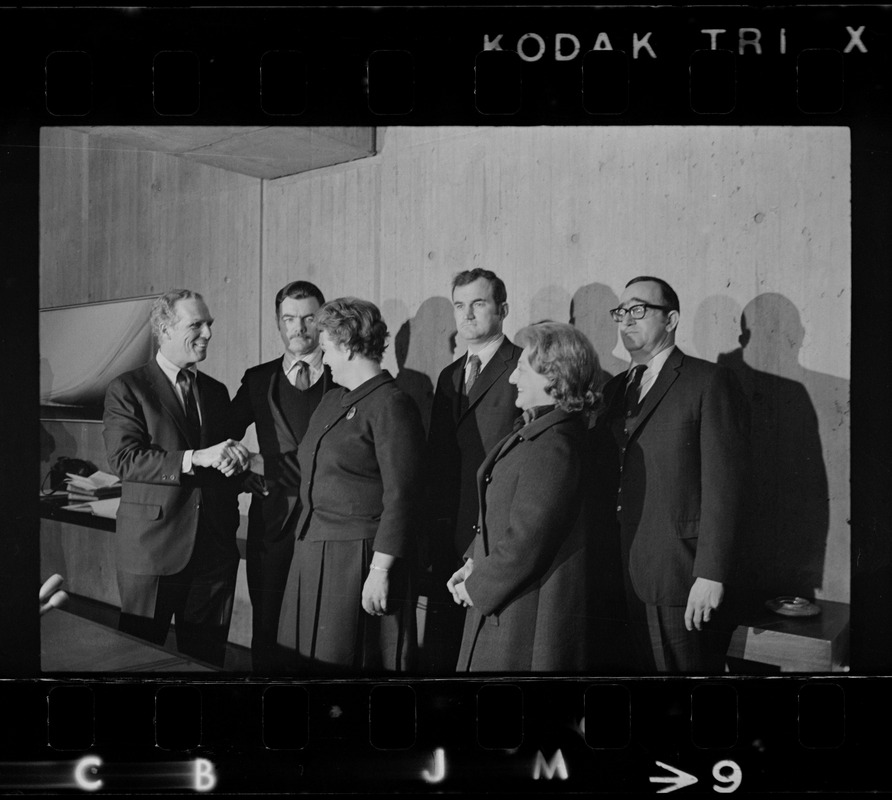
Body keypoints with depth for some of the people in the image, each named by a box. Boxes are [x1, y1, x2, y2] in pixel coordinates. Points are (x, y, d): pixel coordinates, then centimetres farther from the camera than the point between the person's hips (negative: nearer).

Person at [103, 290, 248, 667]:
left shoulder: (217, 391, 14)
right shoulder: (127, 389, -3)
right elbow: (124, 459, -16)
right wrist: (195, 459, -25)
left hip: (215, 548, 5)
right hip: (151, 548, -4)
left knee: (207, 657, 11)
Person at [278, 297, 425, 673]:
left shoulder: (391, 405, -13)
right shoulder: (332, 400, 14)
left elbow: (399, 497, -17)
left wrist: (380, 570, -19)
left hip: (360, 557, -8)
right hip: (314, 553, 8)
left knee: (355, 660, 2)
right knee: (313, 659, 13)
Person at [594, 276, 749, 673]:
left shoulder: (709, 382, -6)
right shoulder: (615, 388, 16)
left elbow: (723, 484, -12)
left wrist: (711, 575, -17)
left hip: (679, 581, -6)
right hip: (622, 578, 6)